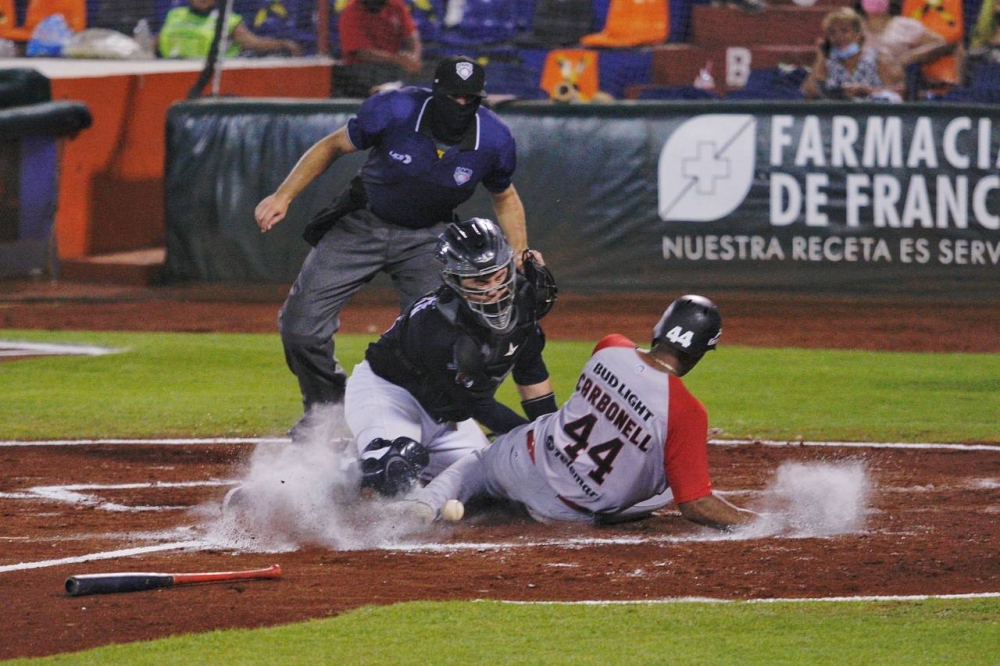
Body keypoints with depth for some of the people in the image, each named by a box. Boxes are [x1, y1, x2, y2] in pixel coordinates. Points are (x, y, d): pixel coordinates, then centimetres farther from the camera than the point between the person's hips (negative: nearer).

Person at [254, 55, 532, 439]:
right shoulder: (393, 111, -24)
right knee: (300, 325, -7)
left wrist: (520, 253, -7)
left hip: (427, 238, 0)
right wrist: (283, 196, -14)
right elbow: (333, 146, -8)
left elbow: (505, 197, 5)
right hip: (362, 227, 0)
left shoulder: (494, 140, -16)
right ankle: (326, 406, 21)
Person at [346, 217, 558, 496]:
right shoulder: (438, 326, -36)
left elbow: (530, 372, 4)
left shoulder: (520, 301, -15)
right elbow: (477, 405, -26)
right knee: (398, 476, -34)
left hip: (446, 415, 8)